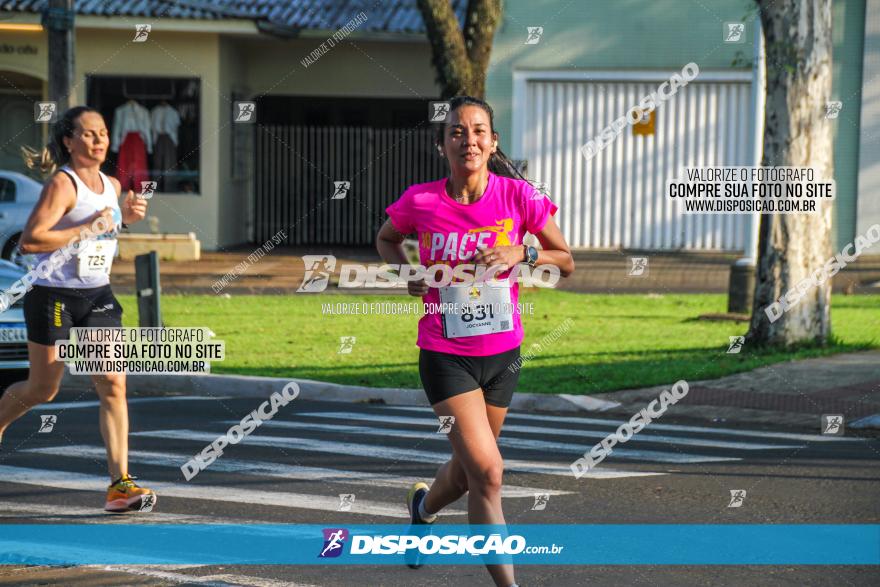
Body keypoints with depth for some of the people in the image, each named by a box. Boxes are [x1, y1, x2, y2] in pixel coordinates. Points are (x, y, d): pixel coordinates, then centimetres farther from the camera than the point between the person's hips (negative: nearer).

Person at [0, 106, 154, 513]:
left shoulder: (111, 185, 7)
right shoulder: (62, 184, -15)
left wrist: (126, 216, 7)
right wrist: (86, 228, -24)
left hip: (97, 296, 6)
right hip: (53, 296, -6)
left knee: (113, 386, -8)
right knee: (42, 390, 6)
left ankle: (120, 483, -9)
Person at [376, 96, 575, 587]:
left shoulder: (518, 196, -9)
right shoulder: (420, 202, -10)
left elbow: (566, 262, 1)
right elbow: (386, 239, 12)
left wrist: (521, 253, -18)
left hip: (503, 353, 3)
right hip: (445, 356, -3)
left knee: (469, 469, 19)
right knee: (487, 472, -15)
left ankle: (424, 507, 54)